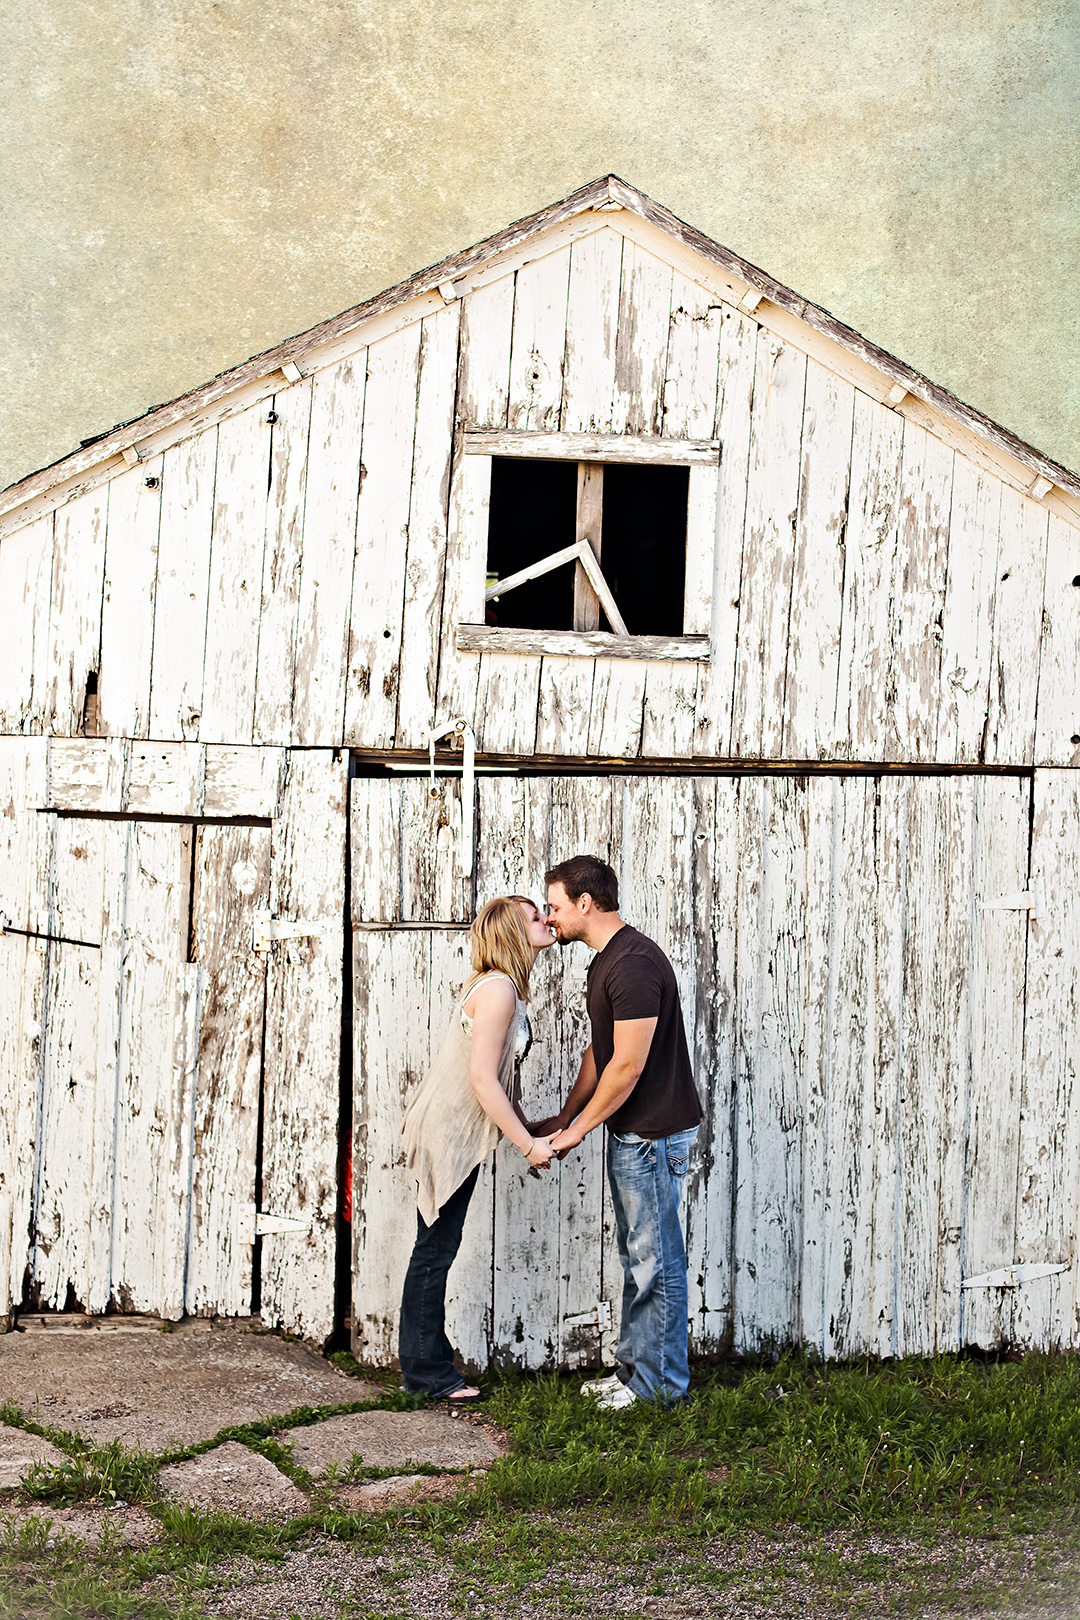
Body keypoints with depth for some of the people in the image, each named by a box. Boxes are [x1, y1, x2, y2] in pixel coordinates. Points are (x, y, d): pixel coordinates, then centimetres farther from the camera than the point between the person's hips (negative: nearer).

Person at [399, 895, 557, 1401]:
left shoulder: (506, 988, 12)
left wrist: (529, 1131, 10)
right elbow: (483, 1079, -23)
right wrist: (527, 1143, -18)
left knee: (438, 1249, 14)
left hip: (457, 1135, 10)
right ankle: (427, 1371, 6)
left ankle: (423, 1364, 21)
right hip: (446, 1134, -10)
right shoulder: (498, 989, -19)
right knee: (435, 1250, -1)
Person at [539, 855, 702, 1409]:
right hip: (629, 1132, 11)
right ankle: (632, 1368, 25)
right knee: (637, 1256, 16)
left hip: (654, 1134, -11)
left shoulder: (634, 964, -22)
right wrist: (563, 1118, 16)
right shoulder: (605, 960, 12)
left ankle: (660, 1384, 6)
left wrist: (579, 1129, -13)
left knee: (657, 1260, -2)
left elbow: (628, 1066, -22)